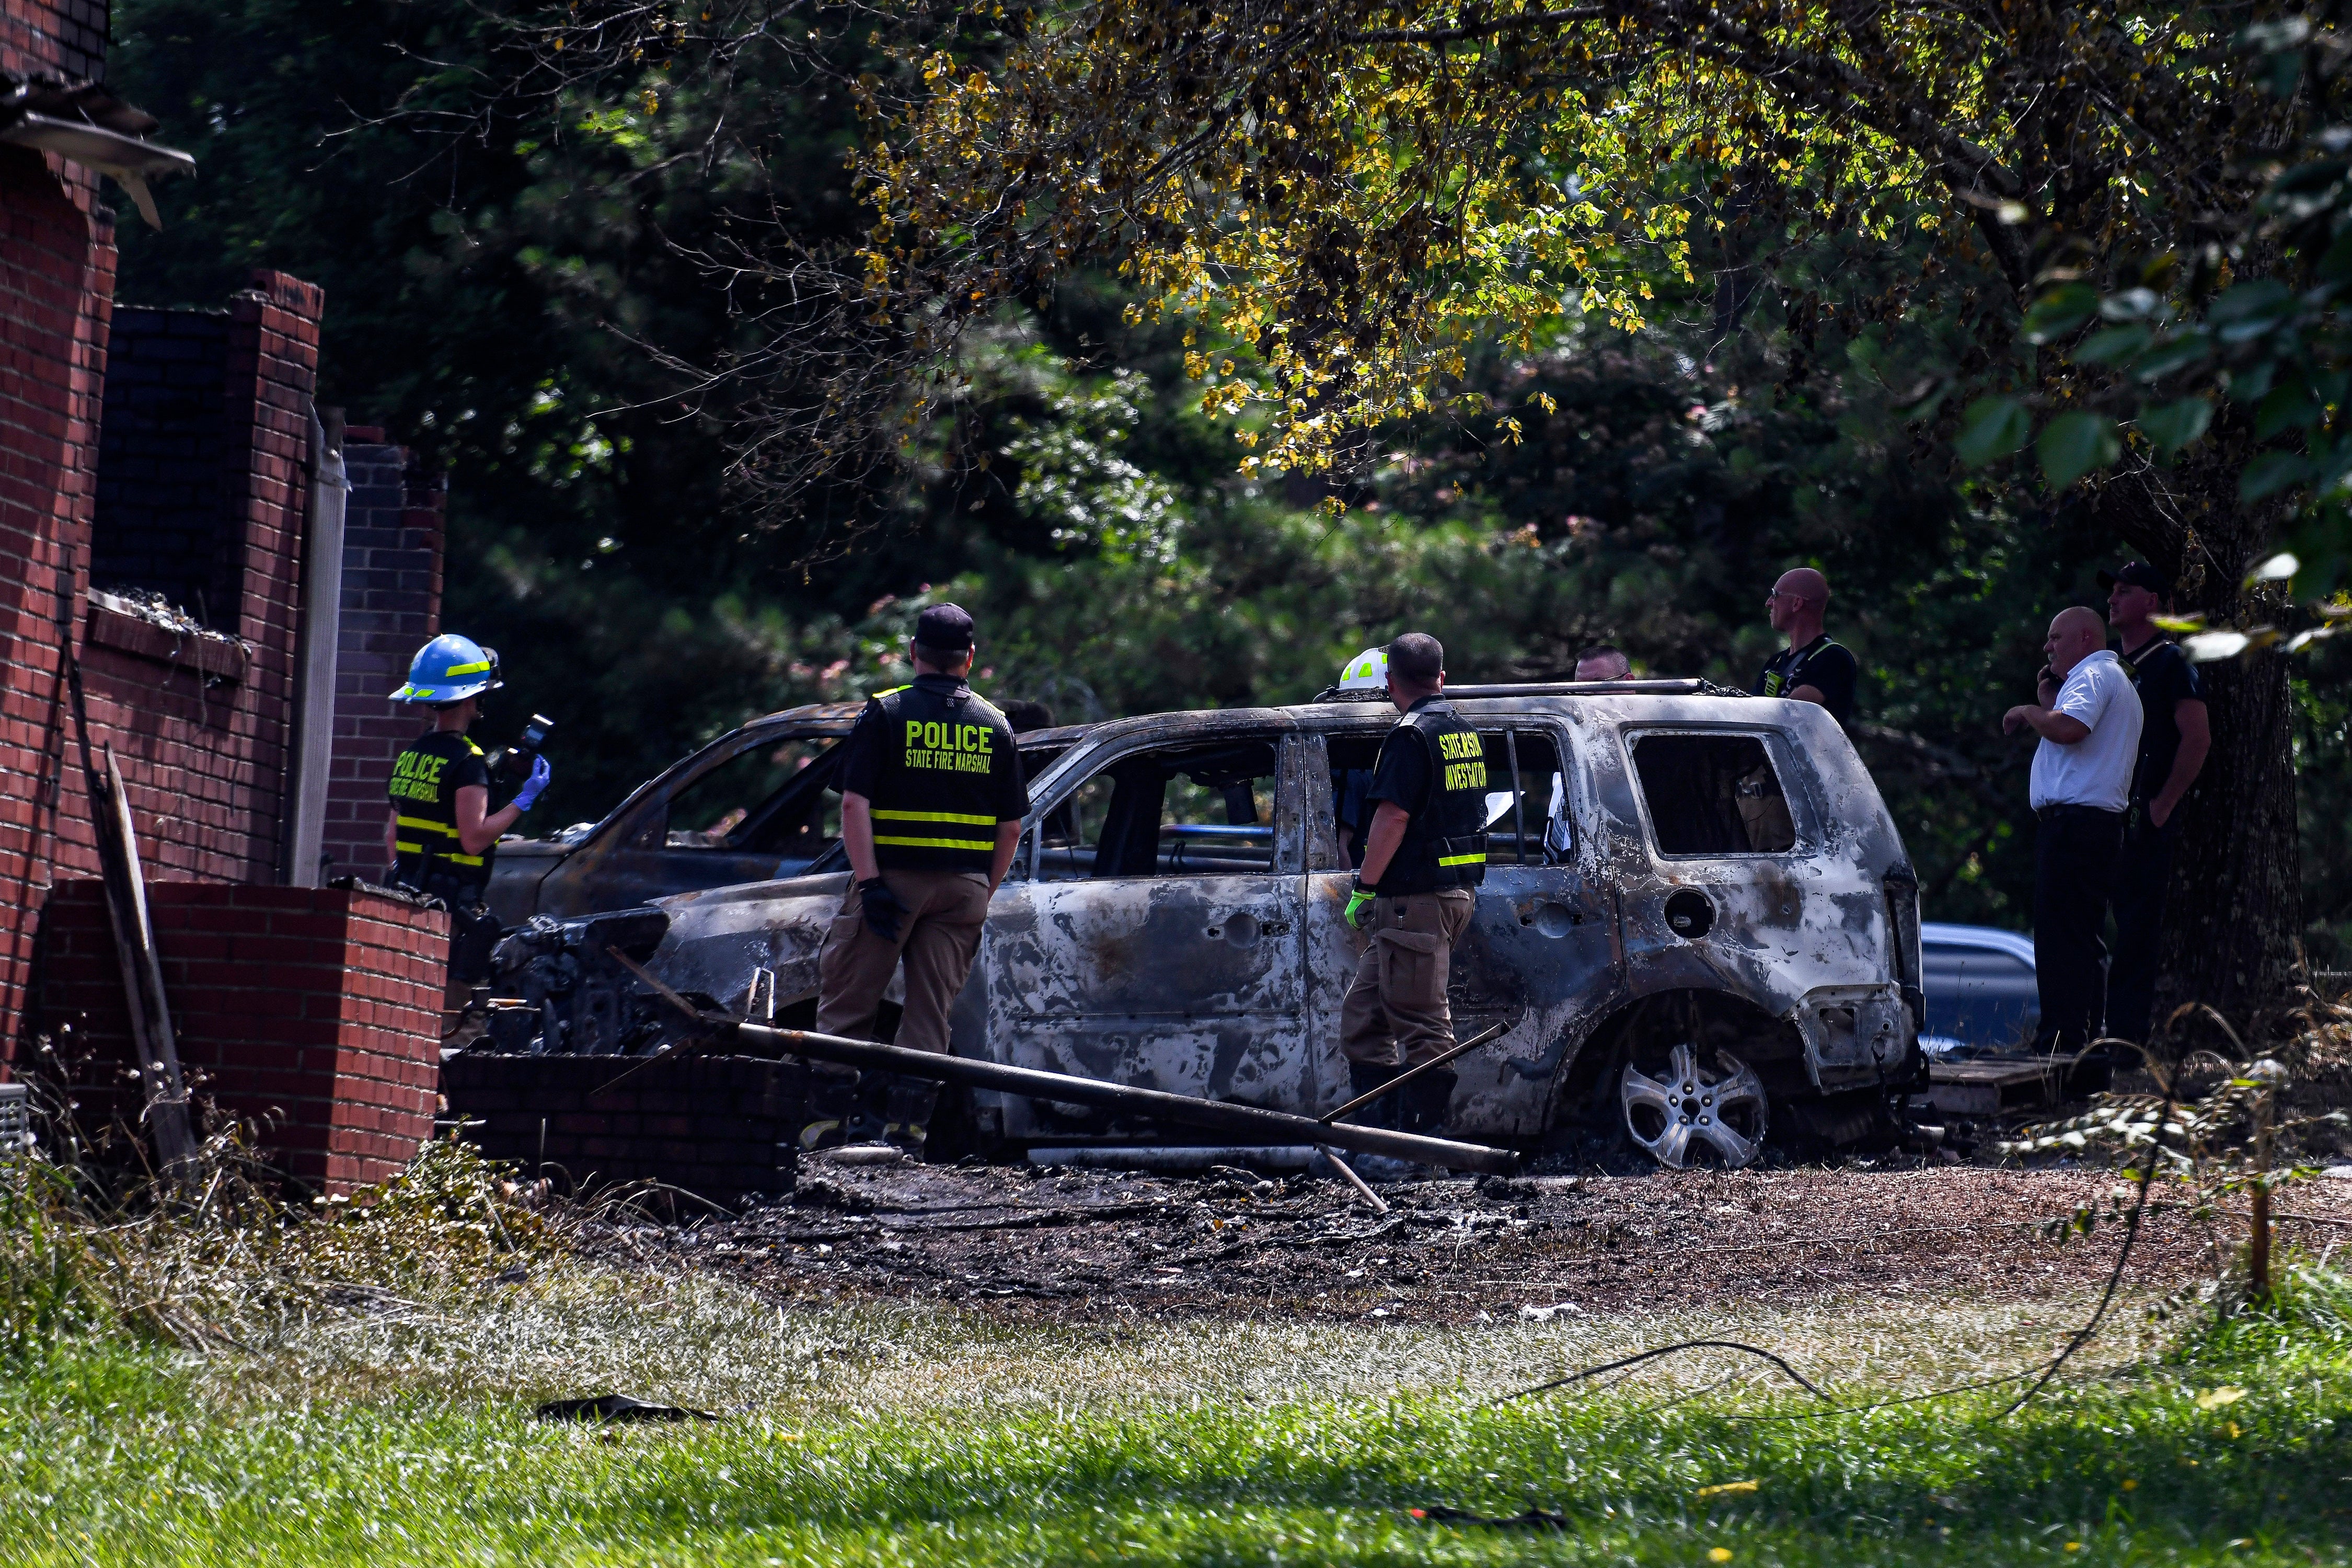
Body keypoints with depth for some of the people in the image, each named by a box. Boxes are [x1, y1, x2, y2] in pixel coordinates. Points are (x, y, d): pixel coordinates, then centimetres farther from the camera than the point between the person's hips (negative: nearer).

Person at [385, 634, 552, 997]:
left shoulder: (410, 755, 12)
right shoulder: (467, 761, -13)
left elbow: (392, 835, 17)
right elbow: (475, 839, -18)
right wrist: (524, 801, -11)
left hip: (408, 897, 8)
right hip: (452, 905, -8)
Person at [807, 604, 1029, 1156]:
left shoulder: (885, 713, -2)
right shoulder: (996, 727, 8)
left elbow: (855, 803, -12)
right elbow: (1010, 828, 8)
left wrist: (869, 882, -14)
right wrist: (984, 893, 15)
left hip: (895, 877, -3)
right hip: (965, 884, 3)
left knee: (846, 1004, 5)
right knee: (930, 1012, 7)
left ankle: (829, 1119, 1)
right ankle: (908, 1125, 2)